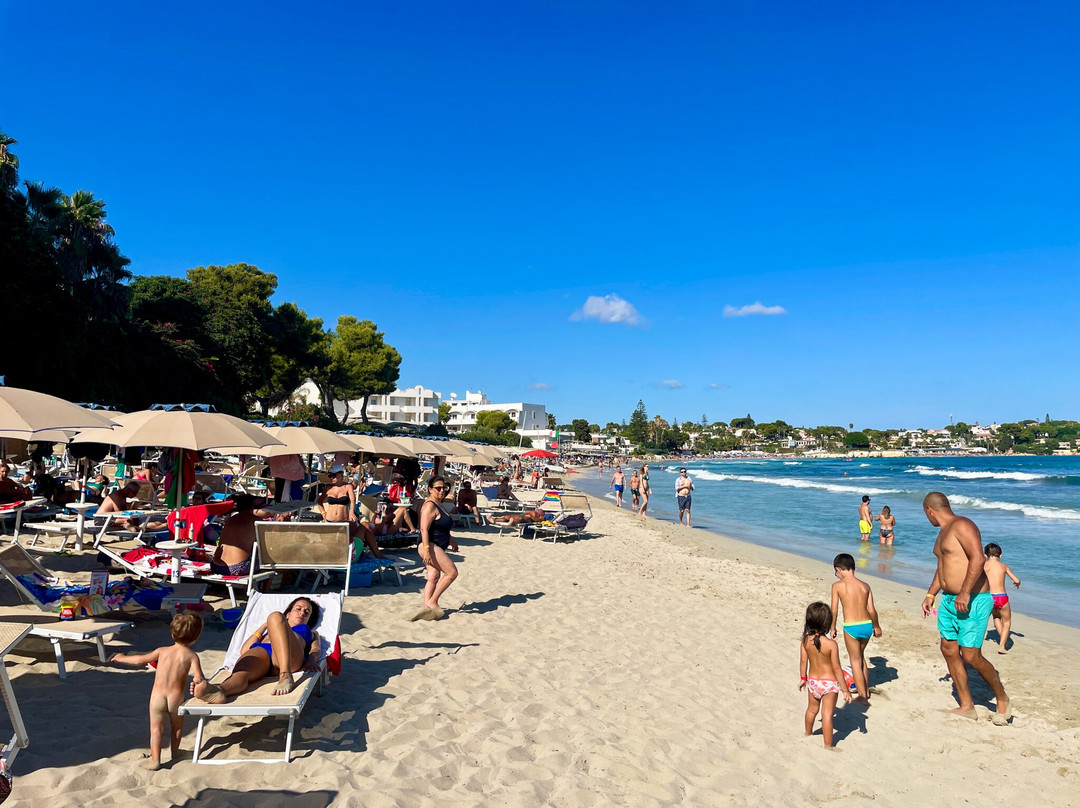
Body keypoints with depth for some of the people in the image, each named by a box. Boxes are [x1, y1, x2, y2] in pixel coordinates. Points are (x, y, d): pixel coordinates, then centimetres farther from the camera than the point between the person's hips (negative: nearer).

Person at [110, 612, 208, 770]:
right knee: (176, 726, 22)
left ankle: (155, 759, 5)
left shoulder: (162, 651, 0)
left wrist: (122, 658, 26)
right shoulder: (192, 656, -8)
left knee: (156, 728, 11)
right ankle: (175, 751, 38)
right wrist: (201, 682, -1)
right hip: (176, 697, 0)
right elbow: (199, 679, -20)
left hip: (157, 696, 1)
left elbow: (141, 660, 12)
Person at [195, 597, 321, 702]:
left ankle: (285, 676, -48)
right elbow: (245, 649, 28)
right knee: (241, 672, -35)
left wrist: (312, 658, -5)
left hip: (290, 655, -2)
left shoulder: (311, 632, 42)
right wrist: (265, 625, 33)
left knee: (275, 617, -31)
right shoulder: (268, 632, 45)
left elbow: (317, 649, 18)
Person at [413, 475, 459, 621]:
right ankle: (432, 602, -4)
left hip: (437, 547, 10)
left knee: (434, 577, 6)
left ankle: (427, 607, 7)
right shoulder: (430, 506, -15)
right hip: (430, 546, -10)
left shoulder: (438, 505, 18)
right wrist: (427, 550, -29)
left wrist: (451, 540, 34)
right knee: (452, 572, -11)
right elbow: (424, 529, -22)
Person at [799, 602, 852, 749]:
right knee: (827, 714, 6)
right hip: (829, 683, -4)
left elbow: (803, 661, 1)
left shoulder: (805, 640, -11)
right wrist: (845, 690, -8)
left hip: (812, 681, 4)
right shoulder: (831, 644, -24)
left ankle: (808, 733, 45)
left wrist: (803, 678, 17)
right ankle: (828, 745, 17)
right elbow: (836, 668, -18)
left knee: (812, 709, 25)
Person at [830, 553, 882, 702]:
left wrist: (833, 628, 8)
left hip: (851, 627, -5)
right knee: (860, 655, 28)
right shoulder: (865, 585, 3)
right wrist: (877, 626, 19)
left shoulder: (838, 585, -7)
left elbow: (834, 610, -5)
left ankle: (863, 695, 17)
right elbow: (872, 610, 2)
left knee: (855, 660, 13)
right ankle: (866, 688, 39)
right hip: (867, 625, 5)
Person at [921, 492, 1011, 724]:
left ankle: (1002, 700, 18)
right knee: (948, 650, 9)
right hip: (949, 600, 10)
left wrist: (965, 592, -30)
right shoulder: (944, 532, 17)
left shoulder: (962, 525, -14)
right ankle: (966, 706, 19)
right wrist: (930, 594, 25)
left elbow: (978, 558, -26)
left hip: (973, 601, -10)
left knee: (971, 656, -7)